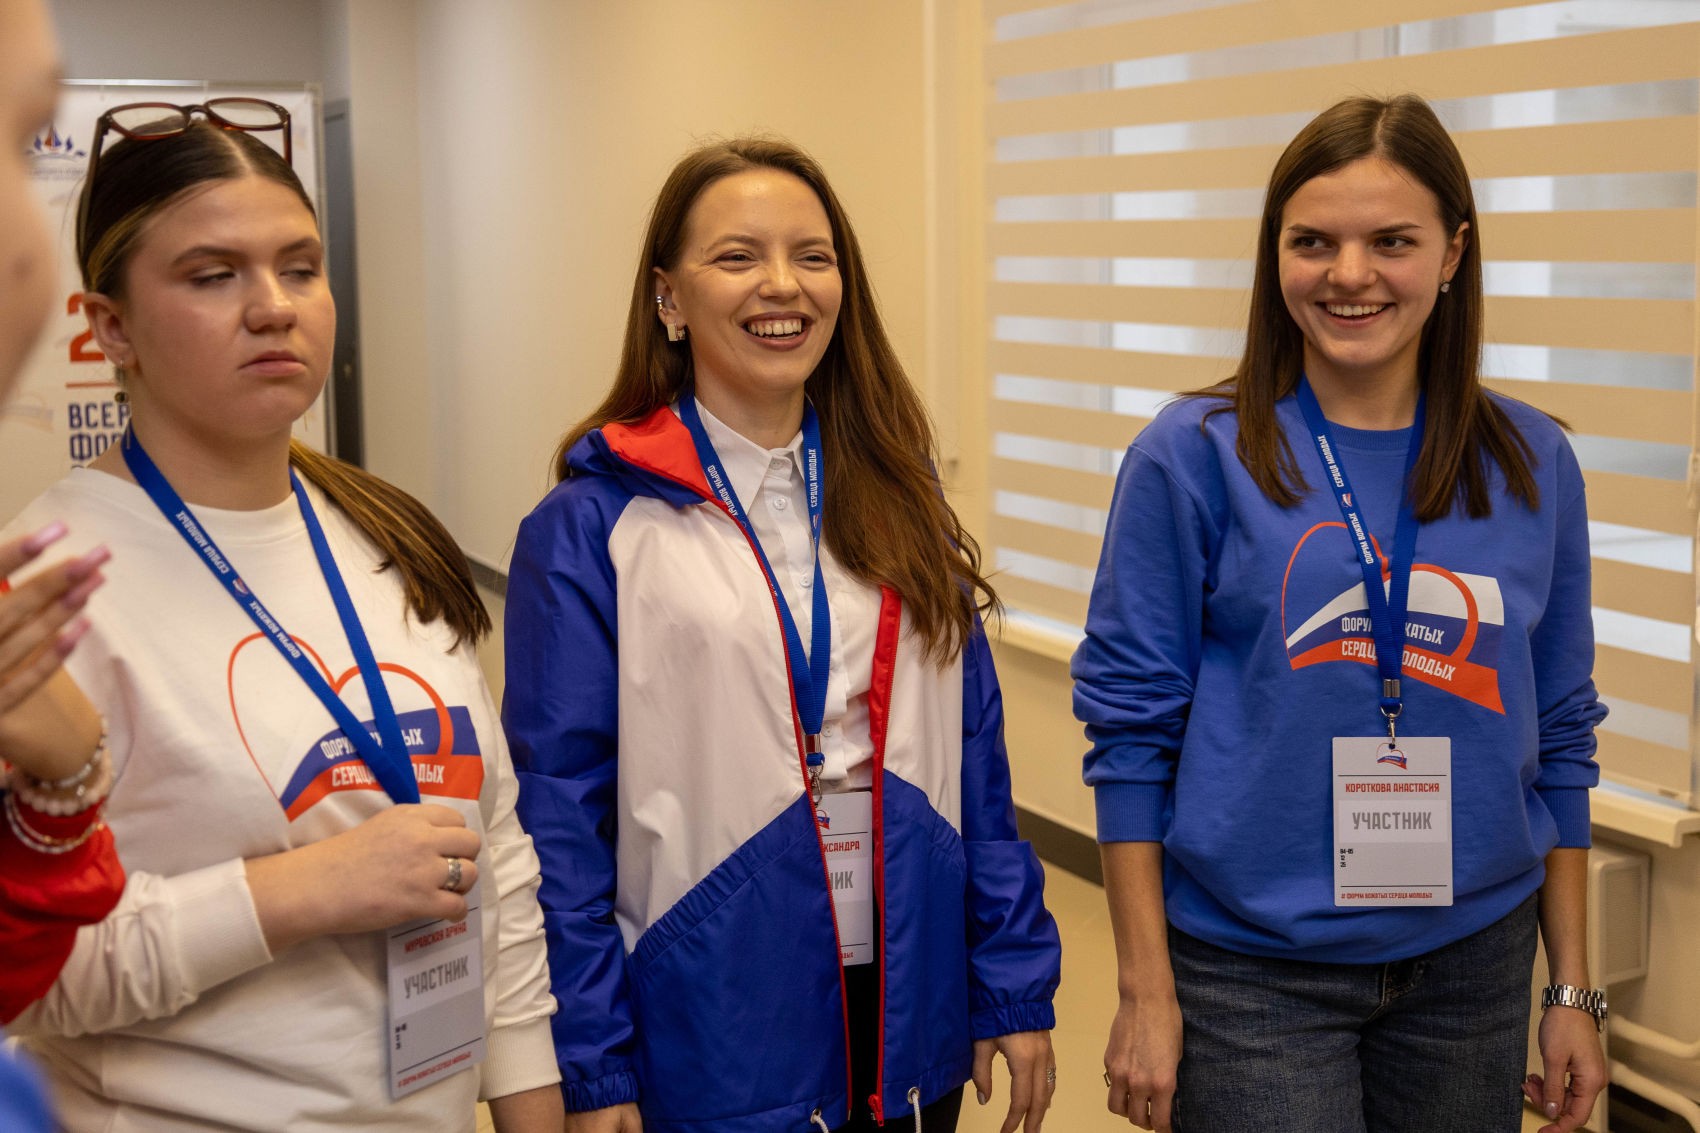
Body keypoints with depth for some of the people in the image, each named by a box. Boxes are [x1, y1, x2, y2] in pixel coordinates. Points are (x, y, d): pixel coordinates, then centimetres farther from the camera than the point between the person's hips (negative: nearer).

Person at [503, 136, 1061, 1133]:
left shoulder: (898, 500, 5)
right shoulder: (591, 527, -9)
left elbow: (974, 749, 5)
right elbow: (561, 810, -9)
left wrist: (1017, 986, 2)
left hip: (913, 1021, 4)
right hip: (708, 1041, -4)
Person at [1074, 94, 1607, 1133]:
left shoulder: (1532, 465, 1)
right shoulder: (1193, 456, -9)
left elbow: (1559, 736, 7)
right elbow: (1131, 727, -7)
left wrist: (1576, 990, 8)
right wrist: (1146, 992, -8)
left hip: (1471, 967, 4)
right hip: (1250, 971, -3)